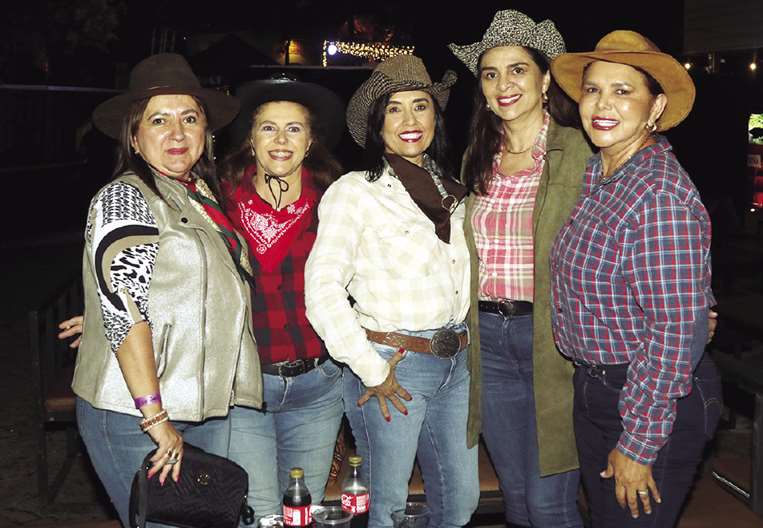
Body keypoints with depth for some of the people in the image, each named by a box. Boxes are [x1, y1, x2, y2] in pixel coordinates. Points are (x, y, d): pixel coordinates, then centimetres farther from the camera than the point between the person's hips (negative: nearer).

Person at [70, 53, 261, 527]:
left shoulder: (203, 194, 12)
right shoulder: (125, 198, -10)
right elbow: (123, 308, -19)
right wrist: (155, 417, -20)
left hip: (208, 410, 7)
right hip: (133, 417, -7)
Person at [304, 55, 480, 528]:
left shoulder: (453, 191, 11)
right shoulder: (355, 191, -9)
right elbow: (323, 290, -15)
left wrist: (466, 342, 11)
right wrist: (372, 371, -14)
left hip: (456, 362, 6)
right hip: (392, 368, -6)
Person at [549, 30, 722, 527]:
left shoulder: (661, 194, -24)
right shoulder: (596, 174, 2)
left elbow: (675, 333, -24)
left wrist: (638, 446, -19)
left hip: (654, 403, -8)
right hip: (595, 390, 8)